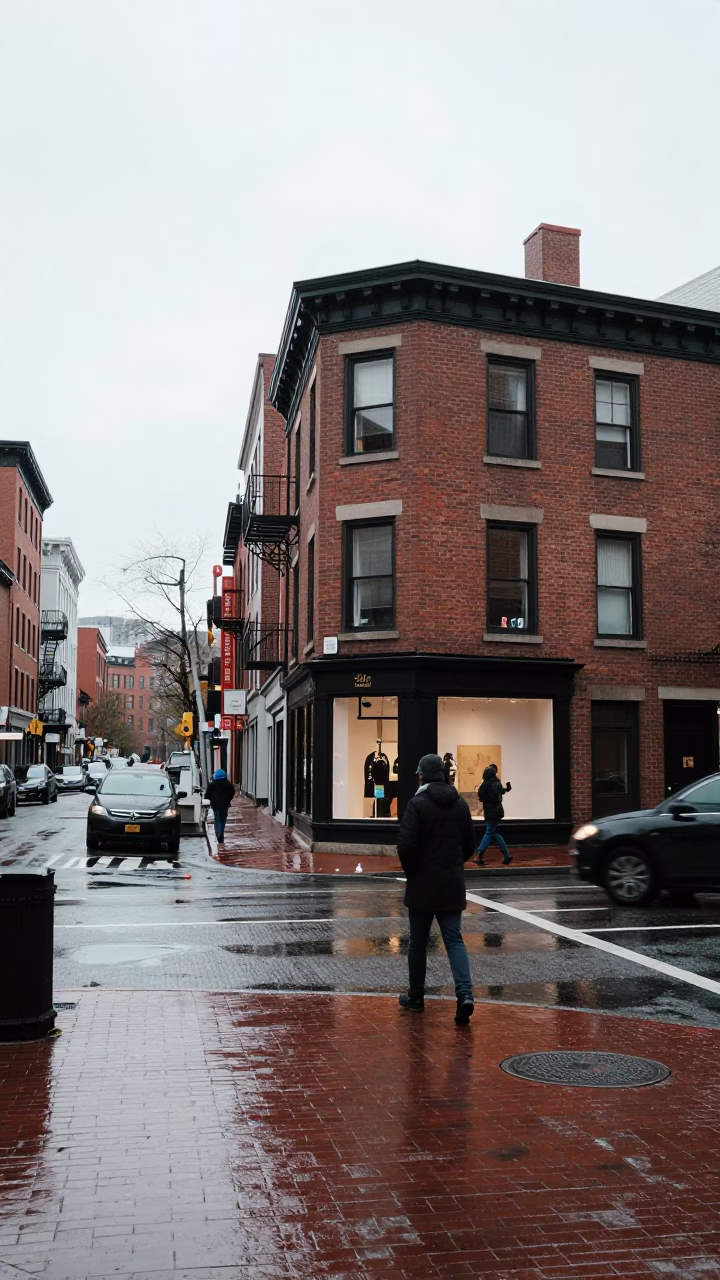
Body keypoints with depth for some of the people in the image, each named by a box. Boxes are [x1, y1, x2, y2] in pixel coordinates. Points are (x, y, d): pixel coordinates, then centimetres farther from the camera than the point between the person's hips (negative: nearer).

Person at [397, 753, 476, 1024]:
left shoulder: (418, 803, -12)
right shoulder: (461, 804, 5)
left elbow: (405, 844, -19)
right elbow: (469, 846, 11)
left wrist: (410, 870, -2)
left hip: (422, 884, -4)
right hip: (453, 885, 4)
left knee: (418, 942, 10)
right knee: (454, 940, 5)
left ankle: (416, 997, 21)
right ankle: (465, 993, -12)